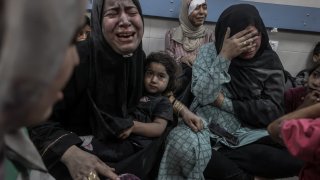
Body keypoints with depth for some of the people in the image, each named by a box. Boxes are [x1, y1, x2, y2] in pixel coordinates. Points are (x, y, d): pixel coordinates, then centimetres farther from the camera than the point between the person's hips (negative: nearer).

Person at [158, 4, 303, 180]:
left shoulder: (270, 60, 2)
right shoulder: (209, 52, -1)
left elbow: (273, 110, -4)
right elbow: (203, 96, -13)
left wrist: (225, 103, -10)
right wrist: (224, 57, -21)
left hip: (249, 135, 2)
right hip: (208, 131, -1)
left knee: (296, 156, -27)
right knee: (181, 141, -35)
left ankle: (213, 160, -12)